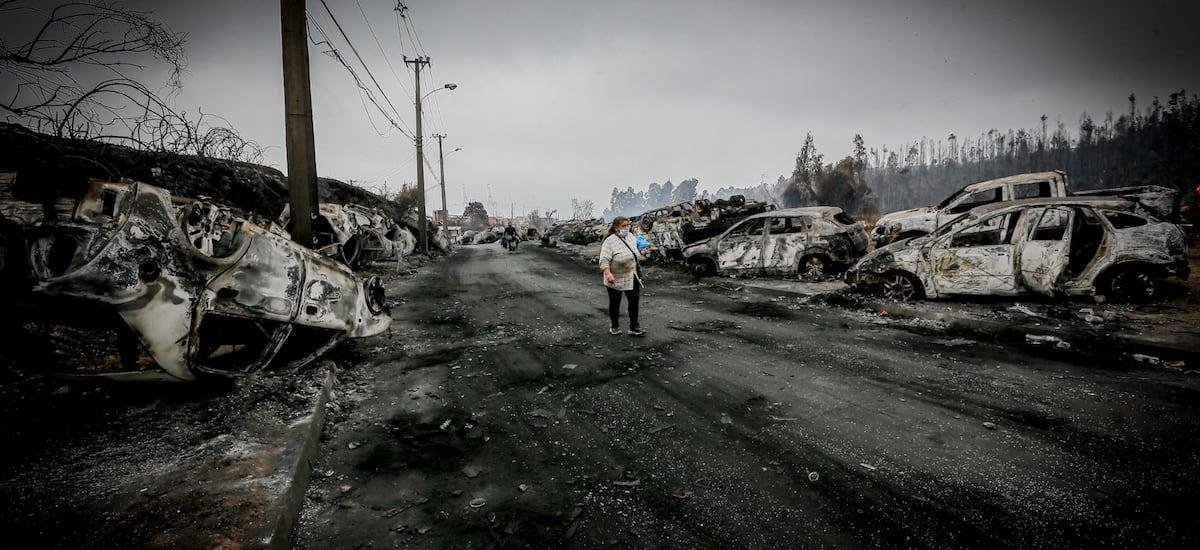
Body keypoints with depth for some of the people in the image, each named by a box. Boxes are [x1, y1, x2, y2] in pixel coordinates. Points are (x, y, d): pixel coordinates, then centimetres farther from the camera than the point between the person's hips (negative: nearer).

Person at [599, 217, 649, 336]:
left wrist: (642, 253, 5)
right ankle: (614, 326, 29)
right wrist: (608, 273, -38)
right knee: (615, 303, 10)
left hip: (632, 278, 6)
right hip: (615, 279, -6)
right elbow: (604, 260, -24)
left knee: (634, 301, 6)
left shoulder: (630, 237, 4)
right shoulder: (610, 241, -17)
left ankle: (634, 328, 17)